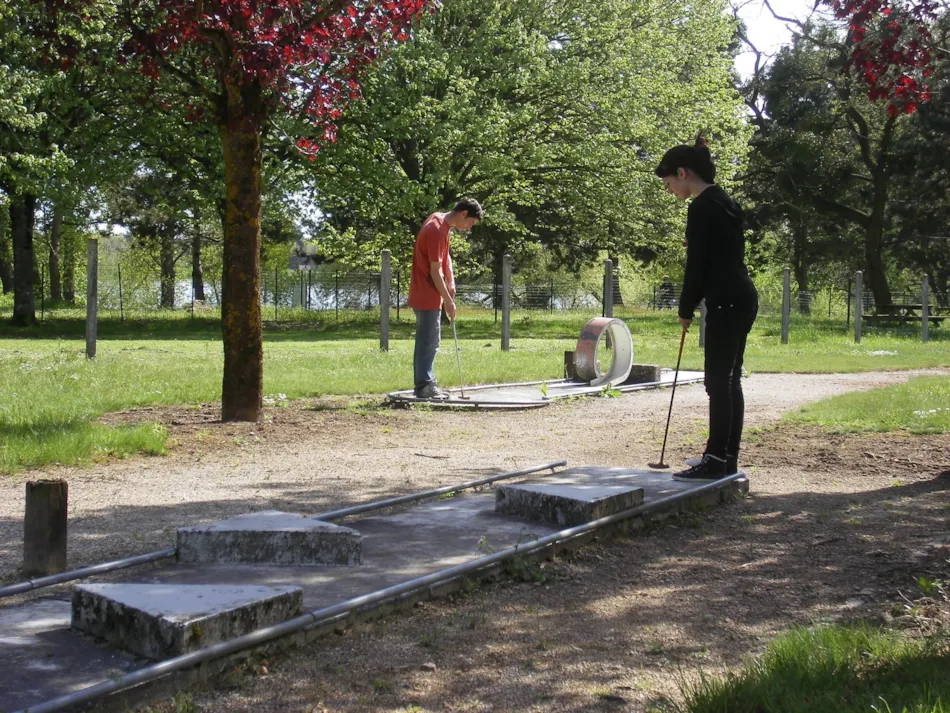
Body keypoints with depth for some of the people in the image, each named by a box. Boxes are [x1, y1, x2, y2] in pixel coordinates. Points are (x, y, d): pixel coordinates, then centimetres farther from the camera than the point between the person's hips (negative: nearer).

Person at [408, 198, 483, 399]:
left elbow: (445, 255, 15)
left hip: (428, 294, 10)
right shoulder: (437, 230, -22)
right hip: (427, 295, -10)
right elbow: (435, 271, -21)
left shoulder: (439, 220, 8)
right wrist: (447, 300, -15)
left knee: (428, 340, 13)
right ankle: (424, 386, 0)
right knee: (428, 341, -5)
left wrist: (450, 281, 3)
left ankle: (425, 382, 19)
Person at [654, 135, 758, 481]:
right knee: (729, 380, 11)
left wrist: (685, 308, -1)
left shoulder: (702, 207, -12)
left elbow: (696, 264, -12)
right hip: (742, 299, 10)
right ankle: (727, 459, 17)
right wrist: (692, 304, 15)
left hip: (726, 303, -10)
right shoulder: (723, 201, 17)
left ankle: (715, 461, -2)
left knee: (718, 381, -6)